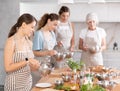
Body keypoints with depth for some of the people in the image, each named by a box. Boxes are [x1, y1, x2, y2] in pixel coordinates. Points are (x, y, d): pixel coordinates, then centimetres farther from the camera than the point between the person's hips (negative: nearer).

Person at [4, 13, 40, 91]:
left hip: (28, 82, 6)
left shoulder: (29, 43, 6)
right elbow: (8, 67, -18)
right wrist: (27, 61, -21)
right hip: (15, 84, -6)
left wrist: (35, 66, -5)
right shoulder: (11, 41, -13)